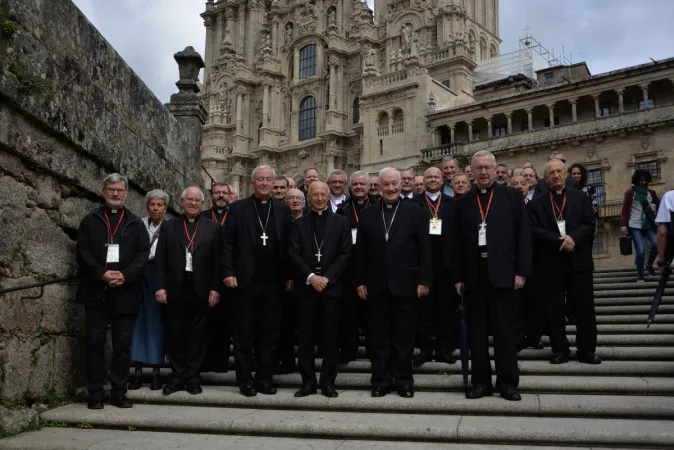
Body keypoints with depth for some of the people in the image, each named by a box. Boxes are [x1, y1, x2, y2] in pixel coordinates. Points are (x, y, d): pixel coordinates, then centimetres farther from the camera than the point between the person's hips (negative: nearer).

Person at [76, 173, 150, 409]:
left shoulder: (135, 223, 12)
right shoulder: (90, 221, 10)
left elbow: (143, 254, 3)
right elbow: (83, 252, 0)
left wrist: (125, 276, -12)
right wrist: (102, 274, -14)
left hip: (126, 292, 1)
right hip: (96, 291, 0)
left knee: (123, 343, 4)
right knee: (94, 342, 1)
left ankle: (119, 392, 11)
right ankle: (95, 393, 8)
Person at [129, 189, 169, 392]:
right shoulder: (139, 224, 5)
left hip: (159, 278, -2)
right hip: (138, 277, 2)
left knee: (156, 322, 3)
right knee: (138, 321, 4)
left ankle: (156, 371, 11)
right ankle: (138, 369, 11)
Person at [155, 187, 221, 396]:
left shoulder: (213, 227, 6)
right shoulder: (168, 226, 8)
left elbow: (217, 260, 2)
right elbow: (160, 260, 4)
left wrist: (215, 288, -5)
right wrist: (160, 286, -5)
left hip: (201, 289, -1)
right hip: (175, 288, 1)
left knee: (197, 334, 4)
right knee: (176, 334, 7)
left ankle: (192, 377, 14)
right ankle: (177, 377, 16)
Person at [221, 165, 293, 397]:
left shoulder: (283, 210, 8)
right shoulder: (238, 209, 3)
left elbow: (288, 245, 7)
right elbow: (227, 243, 0)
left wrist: (289, 276, 2)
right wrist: (228, 272, -8)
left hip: (273, 282, 2)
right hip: (245, 281, -2)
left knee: (270, 334, 7)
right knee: (244, 334, 5)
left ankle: (265, 378, 17)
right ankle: (245, 380, 15)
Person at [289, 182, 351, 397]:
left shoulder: (341, 222, 8)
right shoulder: (299, 224, 11)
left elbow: (345, 254, 0)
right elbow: (294, 254, 2)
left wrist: (327, 278, -10)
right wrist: (311, 277, -11)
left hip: (331, 287, -1)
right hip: (305, 287, 1)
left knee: (331, 338, 2)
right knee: (305, 338, 3)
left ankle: (328, 382, 11)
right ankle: (308, 382, 12)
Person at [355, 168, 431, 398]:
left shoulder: (415, 213, 1)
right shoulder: (367, 214, 8)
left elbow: (424, 250, -2)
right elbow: (360, 251, 7)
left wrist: (424, 280, -7)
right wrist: (360, 281, 2)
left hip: (405, 284, -2)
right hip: (376, 285, 2)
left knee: (404, 335, 6)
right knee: (379, 336, 7)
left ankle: (404, 380, 16)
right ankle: (381, 380, 16)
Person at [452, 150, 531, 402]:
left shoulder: (512, 196, 5)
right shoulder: (463, 203, 10)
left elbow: (523, 236, 1)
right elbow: (457, 242, 9)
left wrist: (521, 271, -7)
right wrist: (458, 276, 3)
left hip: (502, 273, -2)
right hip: (474, 275, 2)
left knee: (505, 330, 2)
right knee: (477, 331, 6)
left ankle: (507, 382, 10)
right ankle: (481, 381, 14)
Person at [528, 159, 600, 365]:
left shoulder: (580, 197, 11)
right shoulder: (537, 203, 8)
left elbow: (590, 224, 2)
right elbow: (534, 231, -4)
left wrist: (573, 238, -16)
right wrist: (559, 240, -15)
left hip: (579, 260, 1)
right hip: (551, 262, 0)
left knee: (584, 307, 2)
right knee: (555, 308, 3)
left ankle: (587, 350, 10)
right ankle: (560, 350, 11)